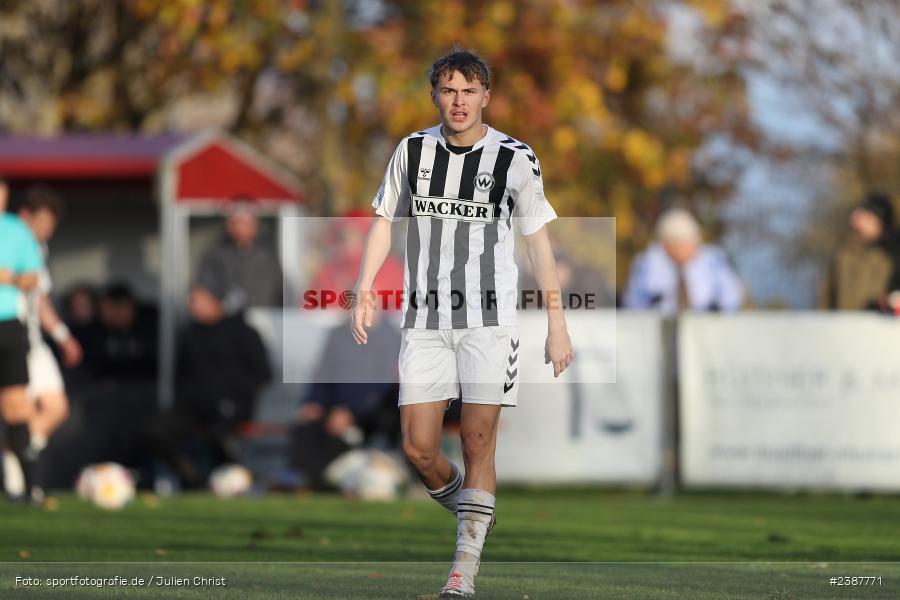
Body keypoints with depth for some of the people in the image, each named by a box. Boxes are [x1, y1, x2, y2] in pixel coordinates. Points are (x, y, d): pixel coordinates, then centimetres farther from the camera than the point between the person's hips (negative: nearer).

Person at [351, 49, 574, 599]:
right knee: (418, 449, -3)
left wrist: (557, 325, 0)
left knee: (478, 443, -5)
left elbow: (539, 241, 3)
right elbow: (385, 220, 15)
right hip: (424, 321, 2)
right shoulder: (413, 151, 5)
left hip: (489, 321, -2)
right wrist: (365, 290, 3)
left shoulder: (515, 159, -2)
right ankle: (466, 507, 27)